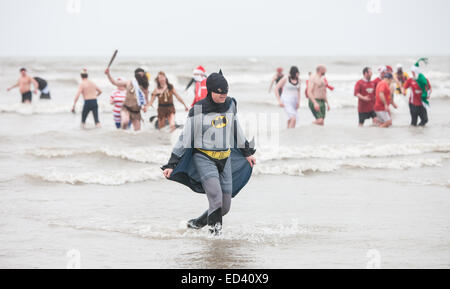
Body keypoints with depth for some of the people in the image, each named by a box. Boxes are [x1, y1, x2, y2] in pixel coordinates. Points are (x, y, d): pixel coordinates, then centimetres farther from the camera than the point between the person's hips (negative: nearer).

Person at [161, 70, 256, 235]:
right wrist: (171, 164, -6)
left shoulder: (230, 105, 4)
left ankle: (197, 223, 24)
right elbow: (185, 138, -4)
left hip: (225, 159, 5)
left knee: (225, 206, 3)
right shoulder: (198, 110, -10)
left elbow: (236, 130, 20)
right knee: (216, 196, -28)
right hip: (203, 158, -5)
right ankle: (215, 228, -15)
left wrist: (247, 152, 29)